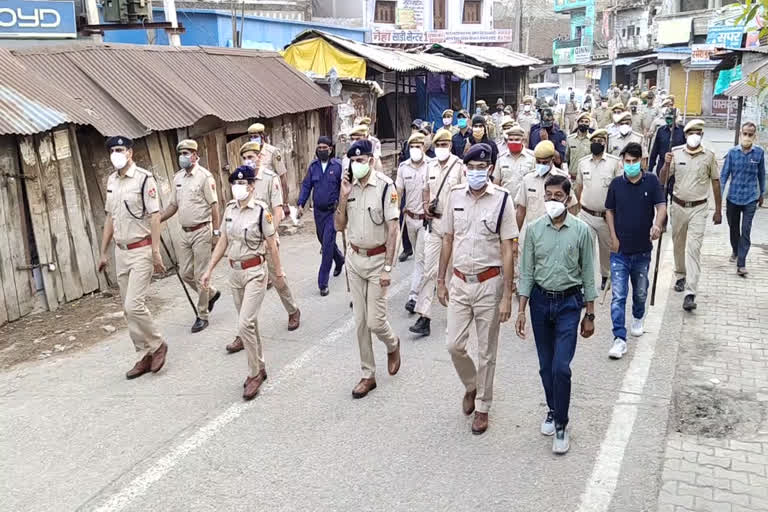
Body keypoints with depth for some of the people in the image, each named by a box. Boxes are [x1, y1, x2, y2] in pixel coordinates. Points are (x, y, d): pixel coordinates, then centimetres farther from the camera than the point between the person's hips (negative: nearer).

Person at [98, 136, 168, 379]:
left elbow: (154, 216, -13)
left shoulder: (144, 178, -11)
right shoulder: (111, 180, 11)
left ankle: (157, 345, 9)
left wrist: (156, 252, -17)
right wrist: (104, 252, 17)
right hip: (121, 251, 7)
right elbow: (110, 217, 16)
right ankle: (145, 357, 19)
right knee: (128, 309, 9)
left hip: (141, 251, -7)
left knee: (134, 306, -13)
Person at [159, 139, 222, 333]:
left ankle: (202, 316, 10)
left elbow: (214, 206, -12)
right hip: (185, 232, 7)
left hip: (202, 232, -7)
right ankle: (211, 294, 34)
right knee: (185, 273, 10)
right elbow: (173, 205, 16)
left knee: (200, 275, -1)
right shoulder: (178, 178, 10)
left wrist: (216, 233, -15)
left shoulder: (204, 176, -10)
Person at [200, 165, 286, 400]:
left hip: (255, 272, -6)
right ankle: (259, 367, 29)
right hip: (235, 272, 6)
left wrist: (278, 274, -2)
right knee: (249, 323, 14)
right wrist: (209, 270, 7)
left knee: (245, 323, -11)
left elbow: (272, 245, -7)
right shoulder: (230, 208, 4)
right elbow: (223, 241, 10)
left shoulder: (261, 210, -13)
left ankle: (255, 374, 5)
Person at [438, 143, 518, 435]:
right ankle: (471, 386, 36)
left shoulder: (501, 199, -10)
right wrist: (441, 281, 10)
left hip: (489, 283, -3)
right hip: (460, 282, 3)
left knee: (486, 351, 8)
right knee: (454, 345, 6)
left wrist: (507, 296, -12)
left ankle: (482, 407, 26)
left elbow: (508, 250, -10)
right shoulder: (455, 196, 2)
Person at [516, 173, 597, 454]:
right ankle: (553, 410, 34)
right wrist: (521, 310, -2)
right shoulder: (534, 229, -2)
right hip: (540, 300, 2)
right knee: (546, 366, 12)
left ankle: (561, 425, 7)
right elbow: (527, 272, 2)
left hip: (569, 302, -2)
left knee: (561, 367, -9)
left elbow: (588, 274, 0)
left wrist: (590, 314, 1)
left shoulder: (581, 230, -5)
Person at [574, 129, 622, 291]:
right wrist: (577, 206, 17)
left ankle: (606, 276, 36)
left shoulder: (614, 162, -6)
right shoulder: (582, 162, 3)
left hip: (607, 216, -1)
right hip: (586, 215, 1)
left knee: (607, 249, 16)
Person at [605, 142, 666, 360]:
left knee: (641, 292, 19)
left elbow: (661, 206, -10)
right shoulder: (616, 183, -1)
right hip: (620, 251, -1)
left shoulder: (651, 181, -3)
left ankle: (638, 318, 48)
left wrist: (657, 224, -31)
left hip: (642, 250, 1)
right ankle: (620, 338, -6)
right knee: (618, 296, -7)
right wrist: (613, 237, -2)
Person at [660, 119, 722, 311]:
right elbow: (663, 181, -1)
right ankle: (681, 276, 41)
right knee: (678, 244, 16)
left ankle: (690, 293, -15)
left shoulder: (709, 156, -1)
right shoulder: (675, 153, -1)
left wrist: (718, 210, 9)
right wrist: (666, 164, -21)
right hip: (678, 206, 2)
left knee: (694, 248, -11)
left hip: (698, 208, -2)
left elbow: (715, 182, 7)